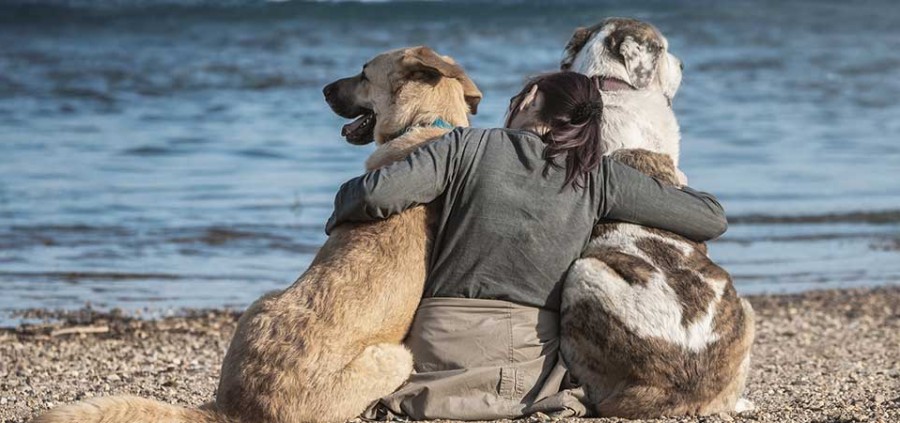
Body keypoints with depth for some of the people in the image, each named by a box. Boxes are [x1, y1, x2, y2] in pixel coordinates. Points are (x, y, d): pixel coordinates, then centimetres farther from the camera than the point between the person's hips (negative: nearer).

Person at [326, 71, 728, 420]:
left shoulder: (468, 145, -2)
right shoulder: (596, 176, 3)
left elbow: (377, 194, -14)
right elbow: (711, 218, 6)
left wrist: (339, 212, 9)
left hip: (445, 344, -1)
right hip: (534, 364, 2)